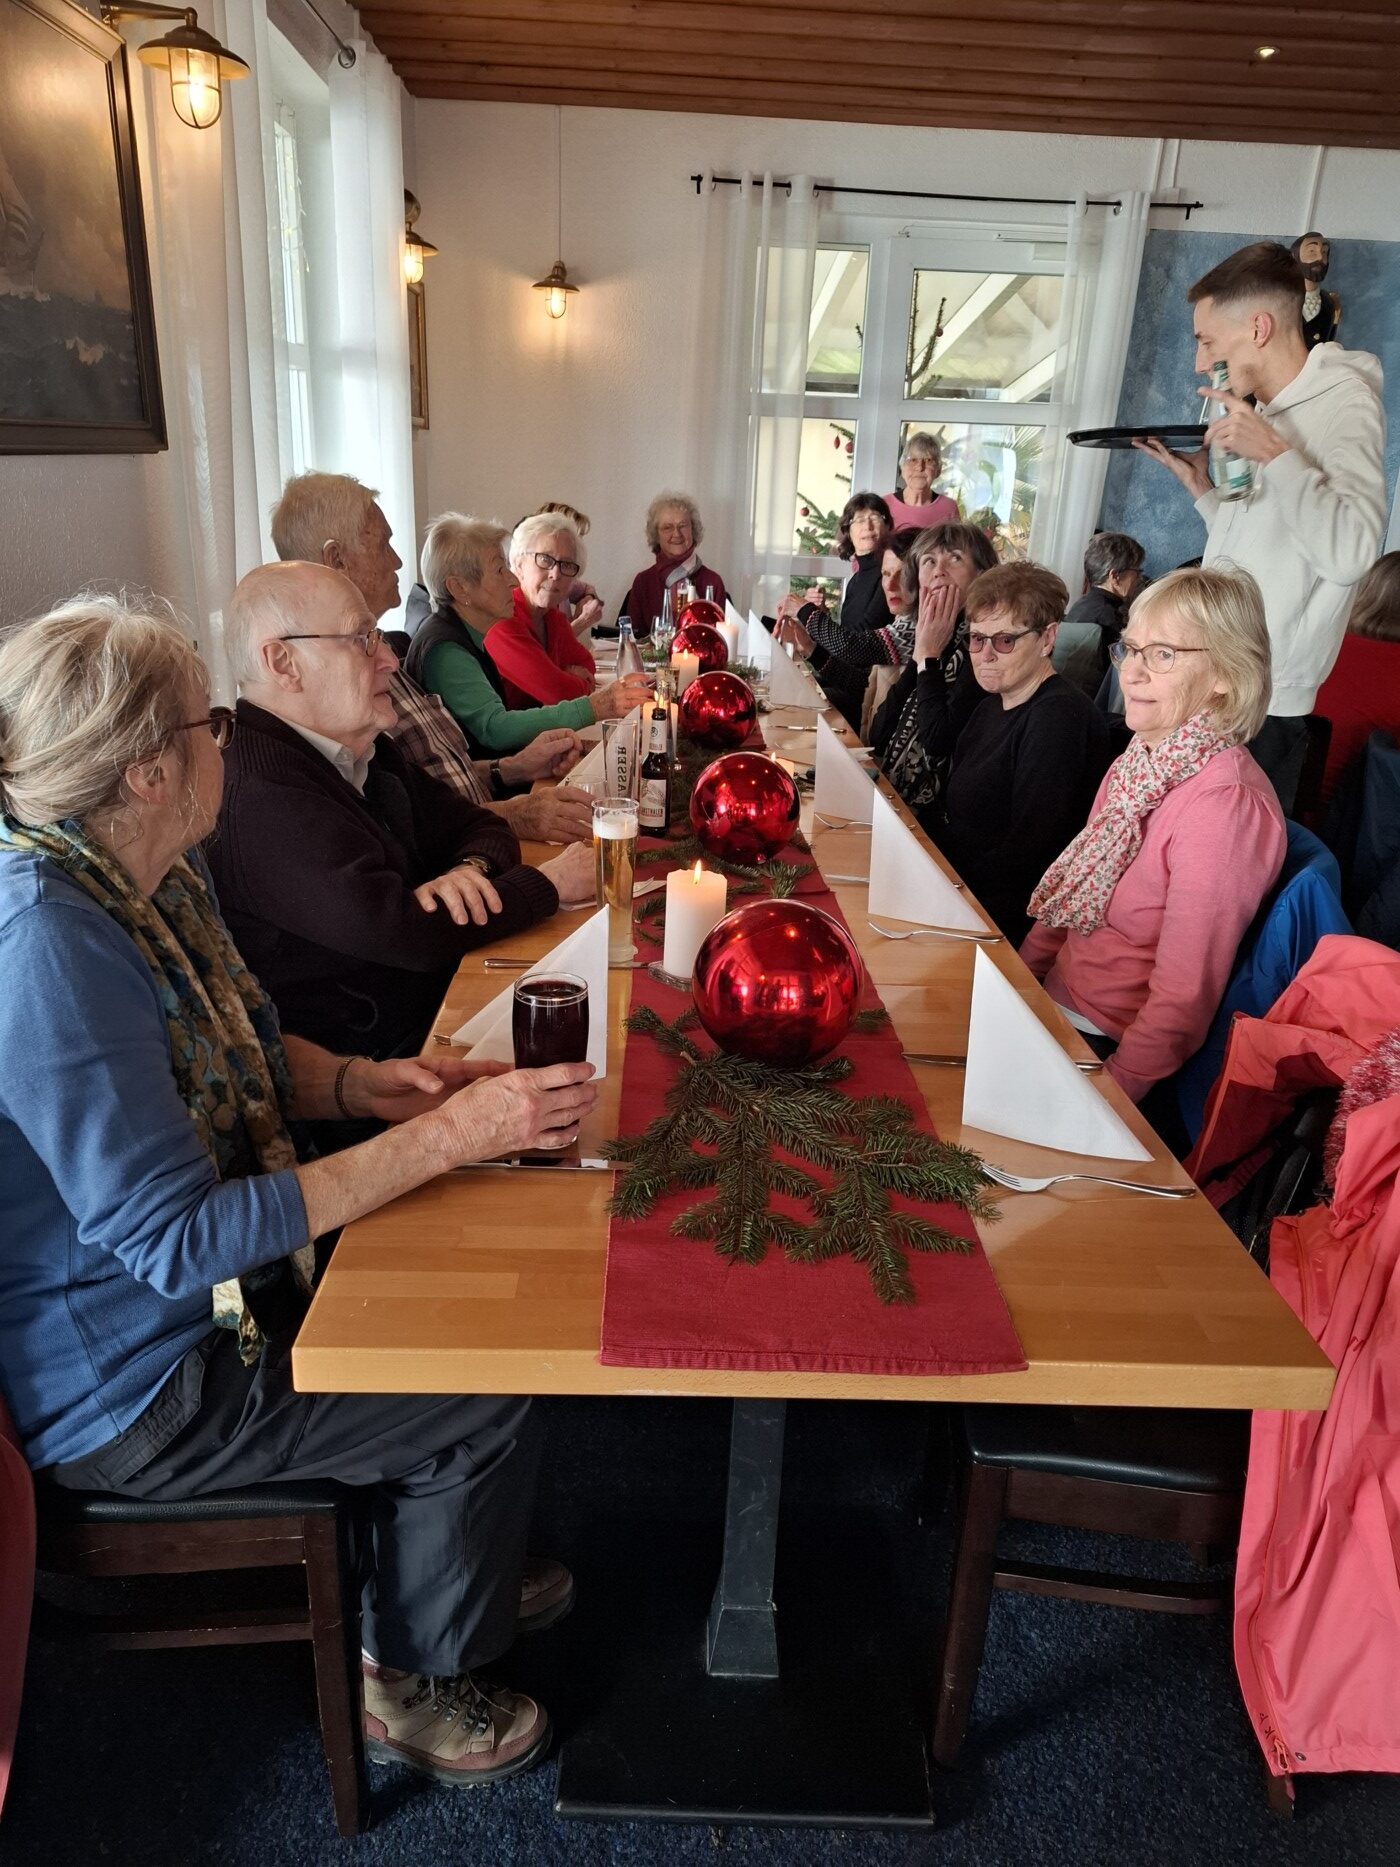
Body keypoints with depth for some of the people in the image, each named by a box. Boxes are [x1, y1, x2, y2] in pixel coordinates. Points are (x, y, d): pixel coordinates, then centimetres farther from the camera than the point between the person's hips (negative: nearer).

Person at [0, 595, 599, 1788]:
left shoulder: (160, 876, -3)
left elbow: (244, 1051, 10)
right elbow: (174, 1239, -32)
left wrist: (360, 1082, -12)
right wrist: (450, 1135, -33)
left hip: (201, 1287, 9)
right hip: (124, 1383, -9)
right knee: (484, 1406, -7)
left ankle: (453, 1574, 37)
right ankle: (417, 1683, 22)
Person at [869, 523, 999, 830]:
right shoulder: (933, 637, 11)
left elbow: (938, 742, -22)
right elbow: (877, 737, 4)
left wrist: (928, 657, -12)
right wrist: (918, 655, -2)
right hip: (889, 798, 7)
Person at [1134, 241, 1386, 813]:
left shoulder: (1343, 401, -9)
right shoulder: (1269, 413, 18)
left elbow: (1350, 551, -25)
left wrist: (1273, 454, -25)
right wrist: (1198, 483, 12)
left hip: (1260, 707, -8)